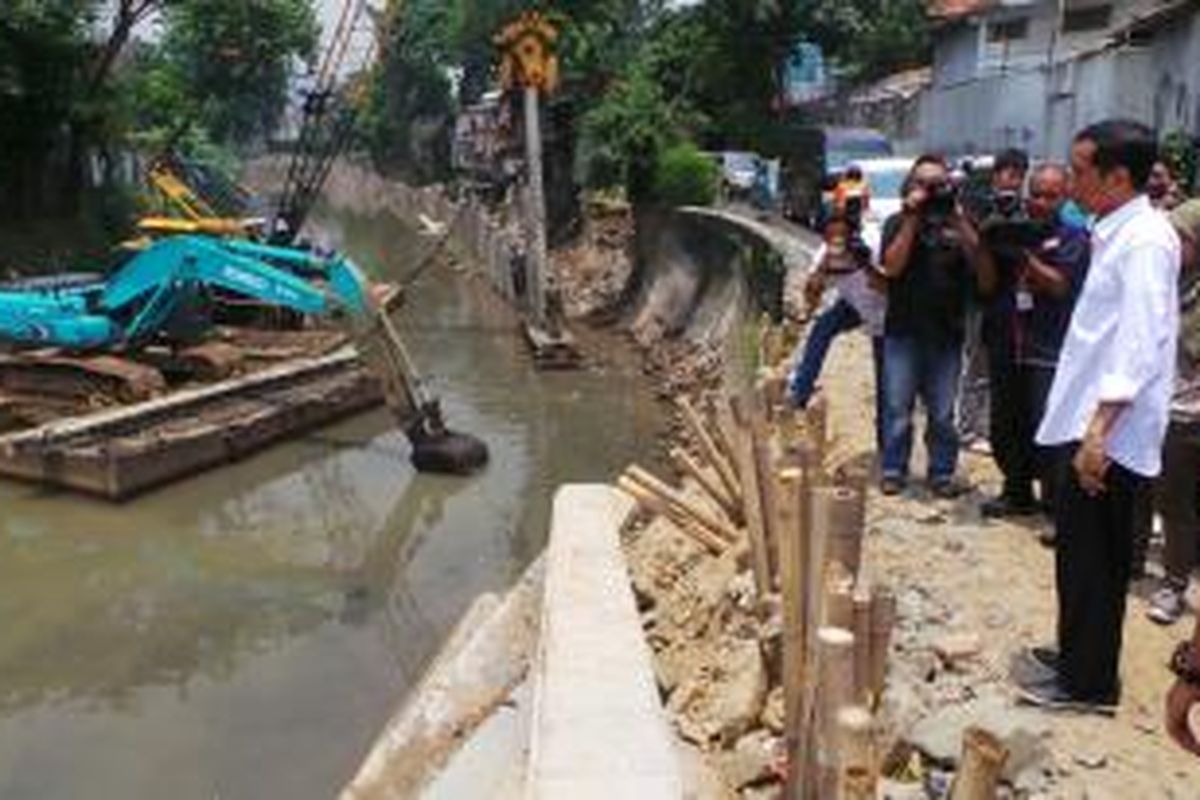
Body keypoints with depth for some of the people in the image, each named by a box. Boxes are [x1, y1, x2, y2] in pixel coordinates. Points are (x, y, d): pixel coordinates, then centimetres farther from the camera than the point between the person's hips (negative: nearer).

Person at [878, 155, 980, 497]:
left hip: (946, 331, 1)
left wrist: (958, 217, -12)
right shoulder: (898, 222, 7)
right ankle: (893, 470, 11)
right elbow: (892, 266, -10)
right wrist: (912, 219, -12)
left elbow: (978, 260, -6)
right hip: (903, 330, -1)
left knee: (942, 411, 4)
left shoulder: (958, 222, 11)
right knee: (898, 407, 1)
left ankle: (942, 472, 13)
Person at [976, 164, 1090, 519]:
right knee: (1005, 430, 11)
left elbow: (1060, 285, -10)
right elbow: (987, 285, 7)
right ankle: (1017, 492, 27)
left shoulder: (1073, 238, 2)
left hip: (1048, 352, -4)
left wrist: (1026, 256, -19)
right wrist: (988, 246, -7)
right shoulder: (1010, 229, 11)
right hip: (1005, 346, 4)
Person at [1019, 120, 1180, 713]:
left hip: (1107, 434, -9)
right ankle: (1078, 655, 31)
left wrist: (1099, 430, -27)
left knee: (1091, 560, 1)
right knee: (1082, 553, 18)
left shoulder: (1145, 241, -16)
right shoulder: (1116, 234, 13)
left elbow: (1141, 347, -24)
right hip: (1089, 423, 9)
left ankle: (1087, 682, 13)